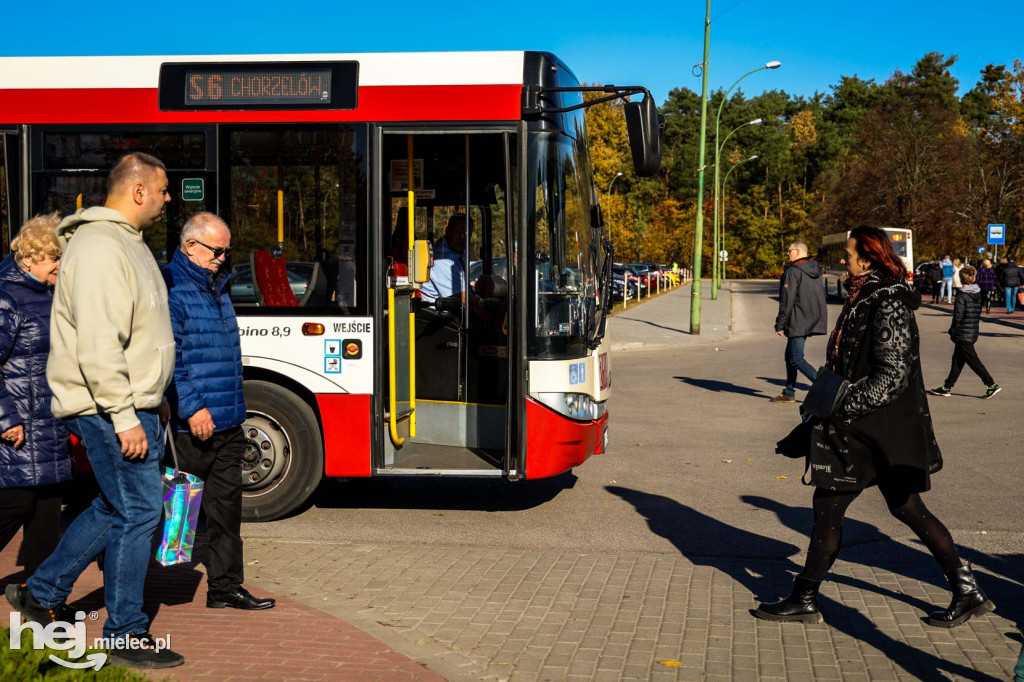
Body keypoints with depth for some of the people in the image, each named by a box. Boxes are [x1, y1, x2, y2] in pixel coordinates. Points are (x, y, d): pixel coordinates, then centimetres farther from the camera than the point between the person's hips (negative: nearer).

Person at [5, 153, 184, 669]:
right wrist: (124, 418, -25)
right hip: (109, 409, -10)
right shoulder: (99, 249, -17)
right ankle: (125, 636, 4)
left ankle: (42, 594, 31)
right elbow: (98, 347, -24)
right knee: (138, 511, -6)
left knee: (114, 506, 17)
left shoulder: (127, 243, 16)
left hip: (134, 404, 10)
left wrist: (153, 401, 24)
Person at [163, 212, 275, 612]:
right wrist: (192, 407, -22)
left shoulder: (216, 286, 17)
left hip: (227, 422, 9)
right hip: (191, 425, -9)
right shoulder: (171, 288, -12)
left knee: (226, 503, 11)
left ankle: (225, 586, 19)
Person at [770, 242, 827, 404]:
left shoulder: (792, 272, -14)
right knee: (790, 356, 17)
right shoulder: (815, 271, 13)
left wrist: (779, 325, -13)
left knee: (796, 359, -8)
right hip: (813, 321, 9)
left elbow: (787, 301, -17)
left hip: (798, 322, -9)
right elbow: (821, 296, 18)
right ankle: (789, 393, 22)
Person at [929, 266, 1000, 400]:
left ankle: (992, 385, -5)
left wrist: (952, 332, -6)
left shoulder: (962, 296, -17)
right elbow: (978, 313, 13)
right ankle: (947, 387, 19)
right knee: (957, 360, 13)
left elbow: (958, 317, -17)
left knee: (973, 361, -3)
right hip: (973, 333, 8)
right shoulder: (978, 295, 7)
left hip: (963, 335, -8)